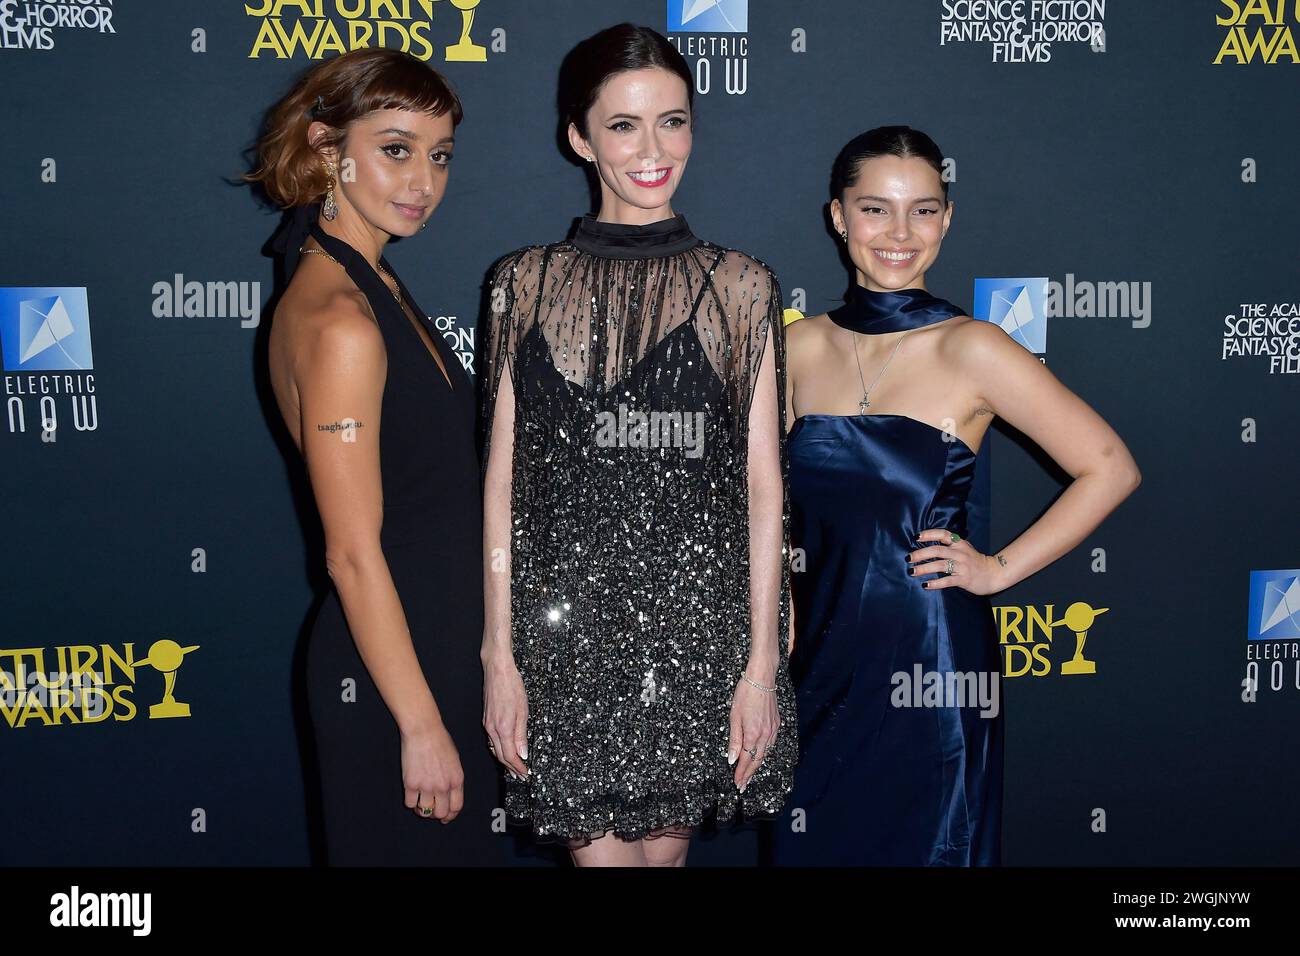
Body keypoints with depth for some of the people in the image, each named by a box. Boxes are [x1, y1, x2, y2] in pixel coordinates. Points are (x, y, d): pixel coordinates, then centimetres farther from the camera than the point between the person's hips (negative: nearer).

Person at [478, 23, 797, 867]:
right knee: (601, 848, 3)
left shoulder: (741, 287, 2)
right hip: (567, 618, 0)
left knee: (667, 844, 12)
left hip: (699, 615, 0)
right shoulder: (529, 282, 4)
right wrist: (499, 653, -1)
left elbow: (764, 487, 0)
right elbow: (502, 479, 3)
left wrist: (763, 662, -4)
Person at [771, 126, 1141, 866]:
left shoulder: (969, 349, -9)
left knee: (923, 845, 11)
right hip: (822, 659, 4)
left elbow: (1110, 469, -8)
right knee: (814, 846, 15)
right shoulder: (799, 346, 2)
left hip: (931, 663, -3)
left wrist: (1000, 569, -8)